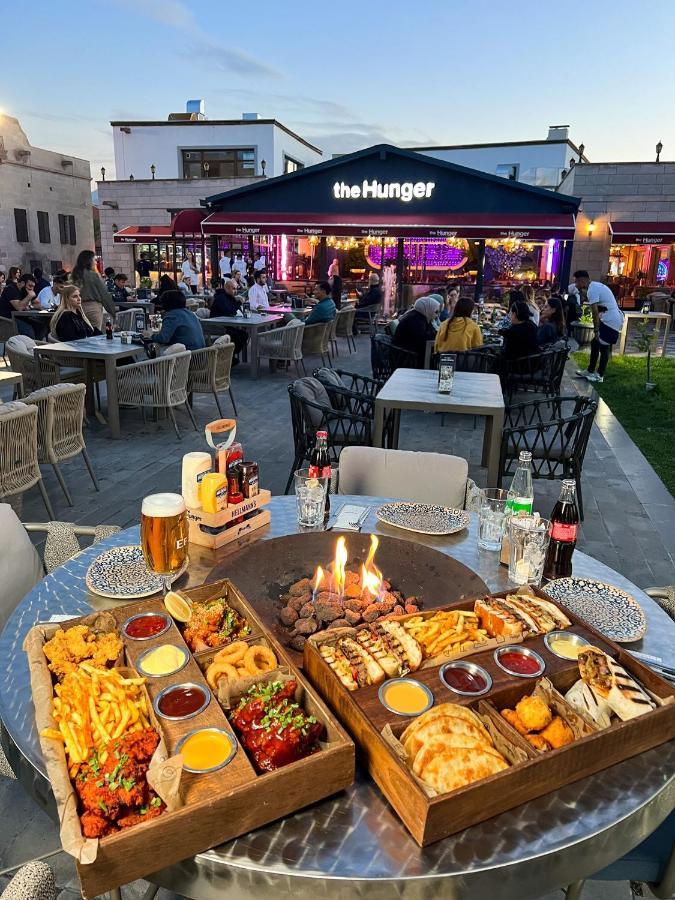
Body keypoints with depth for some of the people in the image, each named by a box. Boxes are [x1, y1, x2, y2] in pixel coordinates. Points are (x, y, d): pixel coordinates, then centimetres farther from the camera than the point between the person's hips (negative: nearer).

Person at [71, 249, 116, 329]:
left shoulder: (75, 275, 7)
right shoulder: (93, 275, -8)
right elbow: (104, 294, -5)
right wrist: (113, 309, 4)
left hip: (80, 307, 6)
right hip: (93, 307, -6)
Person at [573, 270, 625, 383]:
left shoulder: (592, 290, -19)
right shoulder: (595, 286, 13)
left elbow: (595, 313, -20)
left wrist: (596, 330, -15)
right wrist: (582, 293, 7)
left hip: (610, 321, -10)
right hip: (613, 319, 10)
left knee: (603, 348, -1)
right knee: (595, 344, 16)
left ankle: (599, 376, 8)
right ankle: (590, 371, 25)